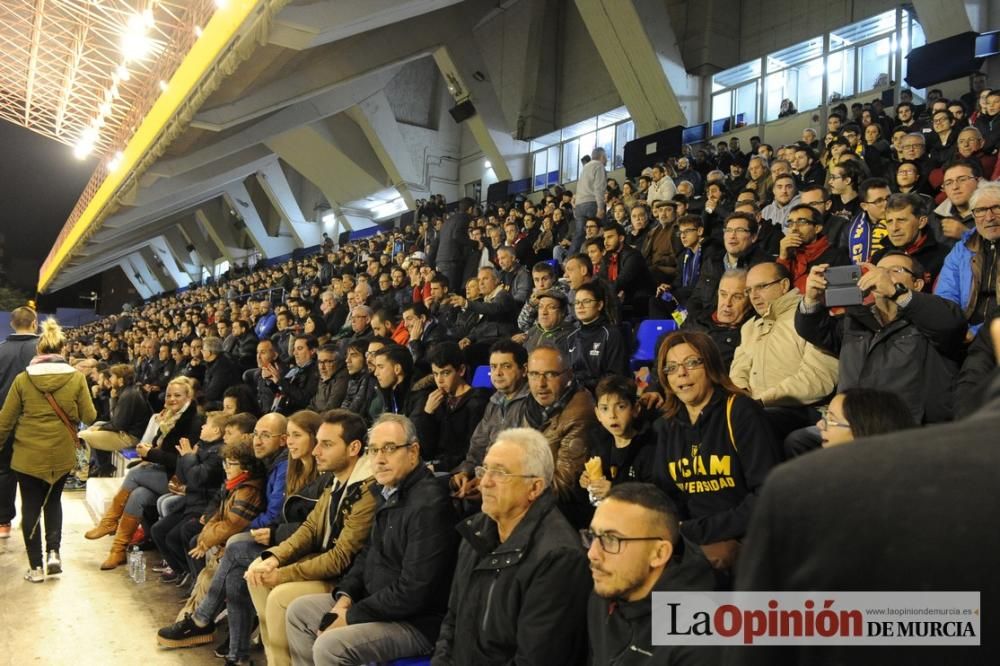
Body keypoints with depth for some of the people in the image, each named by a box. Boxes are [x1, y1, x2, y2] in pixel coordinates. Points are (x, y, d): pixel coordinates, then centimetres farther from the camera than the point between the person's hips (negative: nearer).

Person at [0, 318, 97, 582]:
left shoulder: (23, 378, -7)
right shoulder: (76, 377, -9)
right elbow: (89, 417, -4)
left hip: (28, 454, -1)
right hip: (62, 453, 1)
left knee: (31, 506, 10)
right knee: (53, 500, 22)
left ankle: (36, 566, 14)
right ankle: (53, 551, 9)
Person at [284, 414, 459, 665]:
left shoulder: (429, 503, -25)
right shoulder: (387, 491, 6)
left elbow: (412, 592, -26)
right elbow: (369, 552, 18)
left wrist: (351, 616, -17)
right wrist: (345, 595, 1)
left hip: (416, 621, -10)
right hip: (375, 602, 10)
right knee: (298, 611, 13)